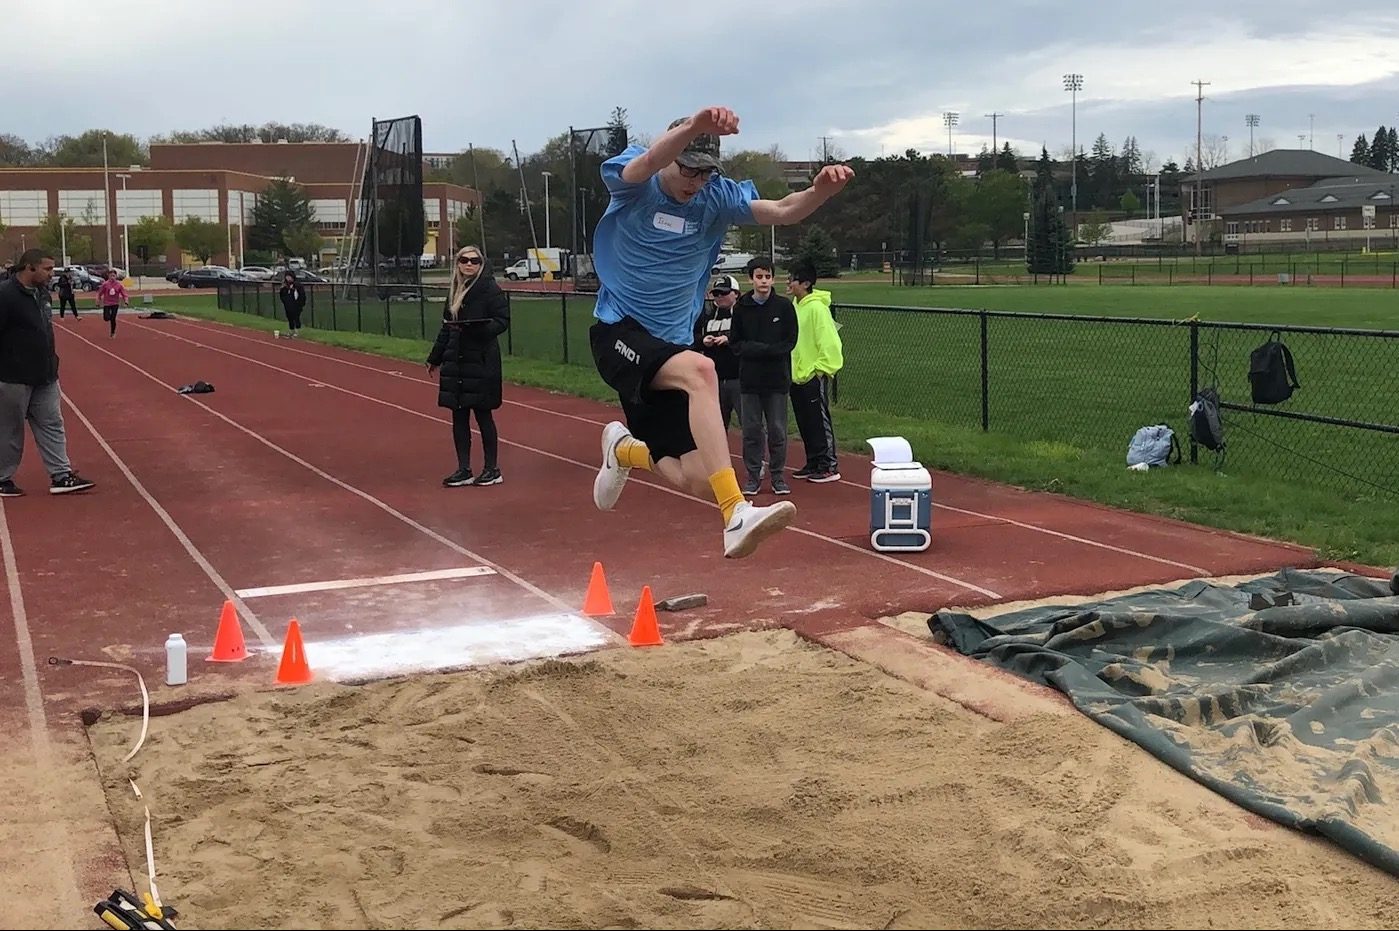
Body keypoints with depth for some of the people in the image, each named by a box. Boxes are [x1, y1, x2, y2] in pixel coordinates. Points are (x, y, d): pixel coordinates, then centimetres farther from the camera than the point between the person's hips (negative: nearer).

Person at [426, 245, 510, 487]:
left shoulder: (490, 289, -7)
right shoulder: (455, 290, 13)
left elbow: (502, 320, -12)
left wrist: (478, 329, -28)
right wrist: (435, 358, 23)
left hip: (481, 362, -7)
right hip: (456, 362, 7)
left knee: (483, 414, -1)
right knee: (458, 416, 8)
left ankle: (492, 469, 10)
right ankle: (464, 470, 15)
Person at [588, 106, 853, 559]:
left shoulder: (716, 197, 2)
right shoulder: (633, 185, -9)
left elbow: (782, 211, -10)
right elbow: (644, 165, -33)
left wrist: (821, 191, -33)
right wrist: (694, 126, -54)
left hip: (669, 345, 5)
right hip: (618, 333, -5)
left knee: (695, 480, -2)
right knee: (699, 370, -37)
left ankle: (624, 449, 31)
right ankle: (736, 516, -44)